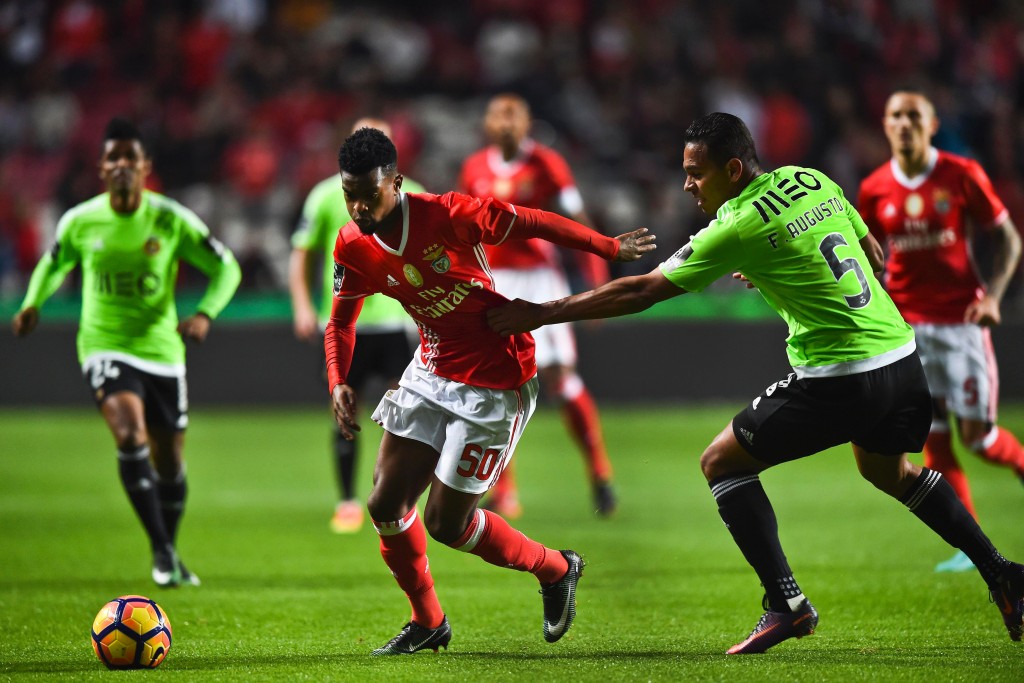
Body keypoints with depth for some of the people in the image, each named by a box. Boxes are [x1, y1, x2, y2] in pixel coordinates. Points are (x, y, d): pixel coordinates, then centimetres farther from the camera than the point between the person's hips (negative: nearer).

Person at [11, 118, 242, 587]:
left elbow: (226, 268, -1)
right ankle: (161, 550, -18)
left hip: (161, 349, 1)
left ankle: (171, 552, 33)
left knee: (169, 460, 9)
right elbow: (53, 265, 15)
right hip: (104, 347, -1)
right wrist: (32, 304, -4)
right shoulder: (80, 222, -4)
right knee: (130, 435, -25)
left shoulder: (171, 221, -7)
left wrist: (205, 314, -18)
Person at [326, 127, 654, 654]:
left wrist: (609, 248, -12)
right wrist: (338, 384, -7)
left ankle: (556, 570, 22)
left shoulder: (445, 215, -24)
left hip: (494, 382, -6)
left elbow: (532, 224, -15)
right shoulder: (353, 247, -6)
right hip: (433, 370, 6)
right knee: (386, 505, 2)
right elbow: (341, 320, 9)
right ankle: (427, 622, 25)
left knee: (447, 523, -5)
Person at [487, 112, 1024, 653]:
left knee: (721, 462, 5)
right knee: (888, 469, 33)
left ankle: (785, 603, -3)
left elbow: (640, 293, -11)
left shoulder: (738, 227, -13)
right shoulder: (814, 181, 8)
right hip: (902, 357, 8)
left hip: (838, 378, -8)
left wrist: (542, 314, -7)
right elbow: (873, 256, 19)